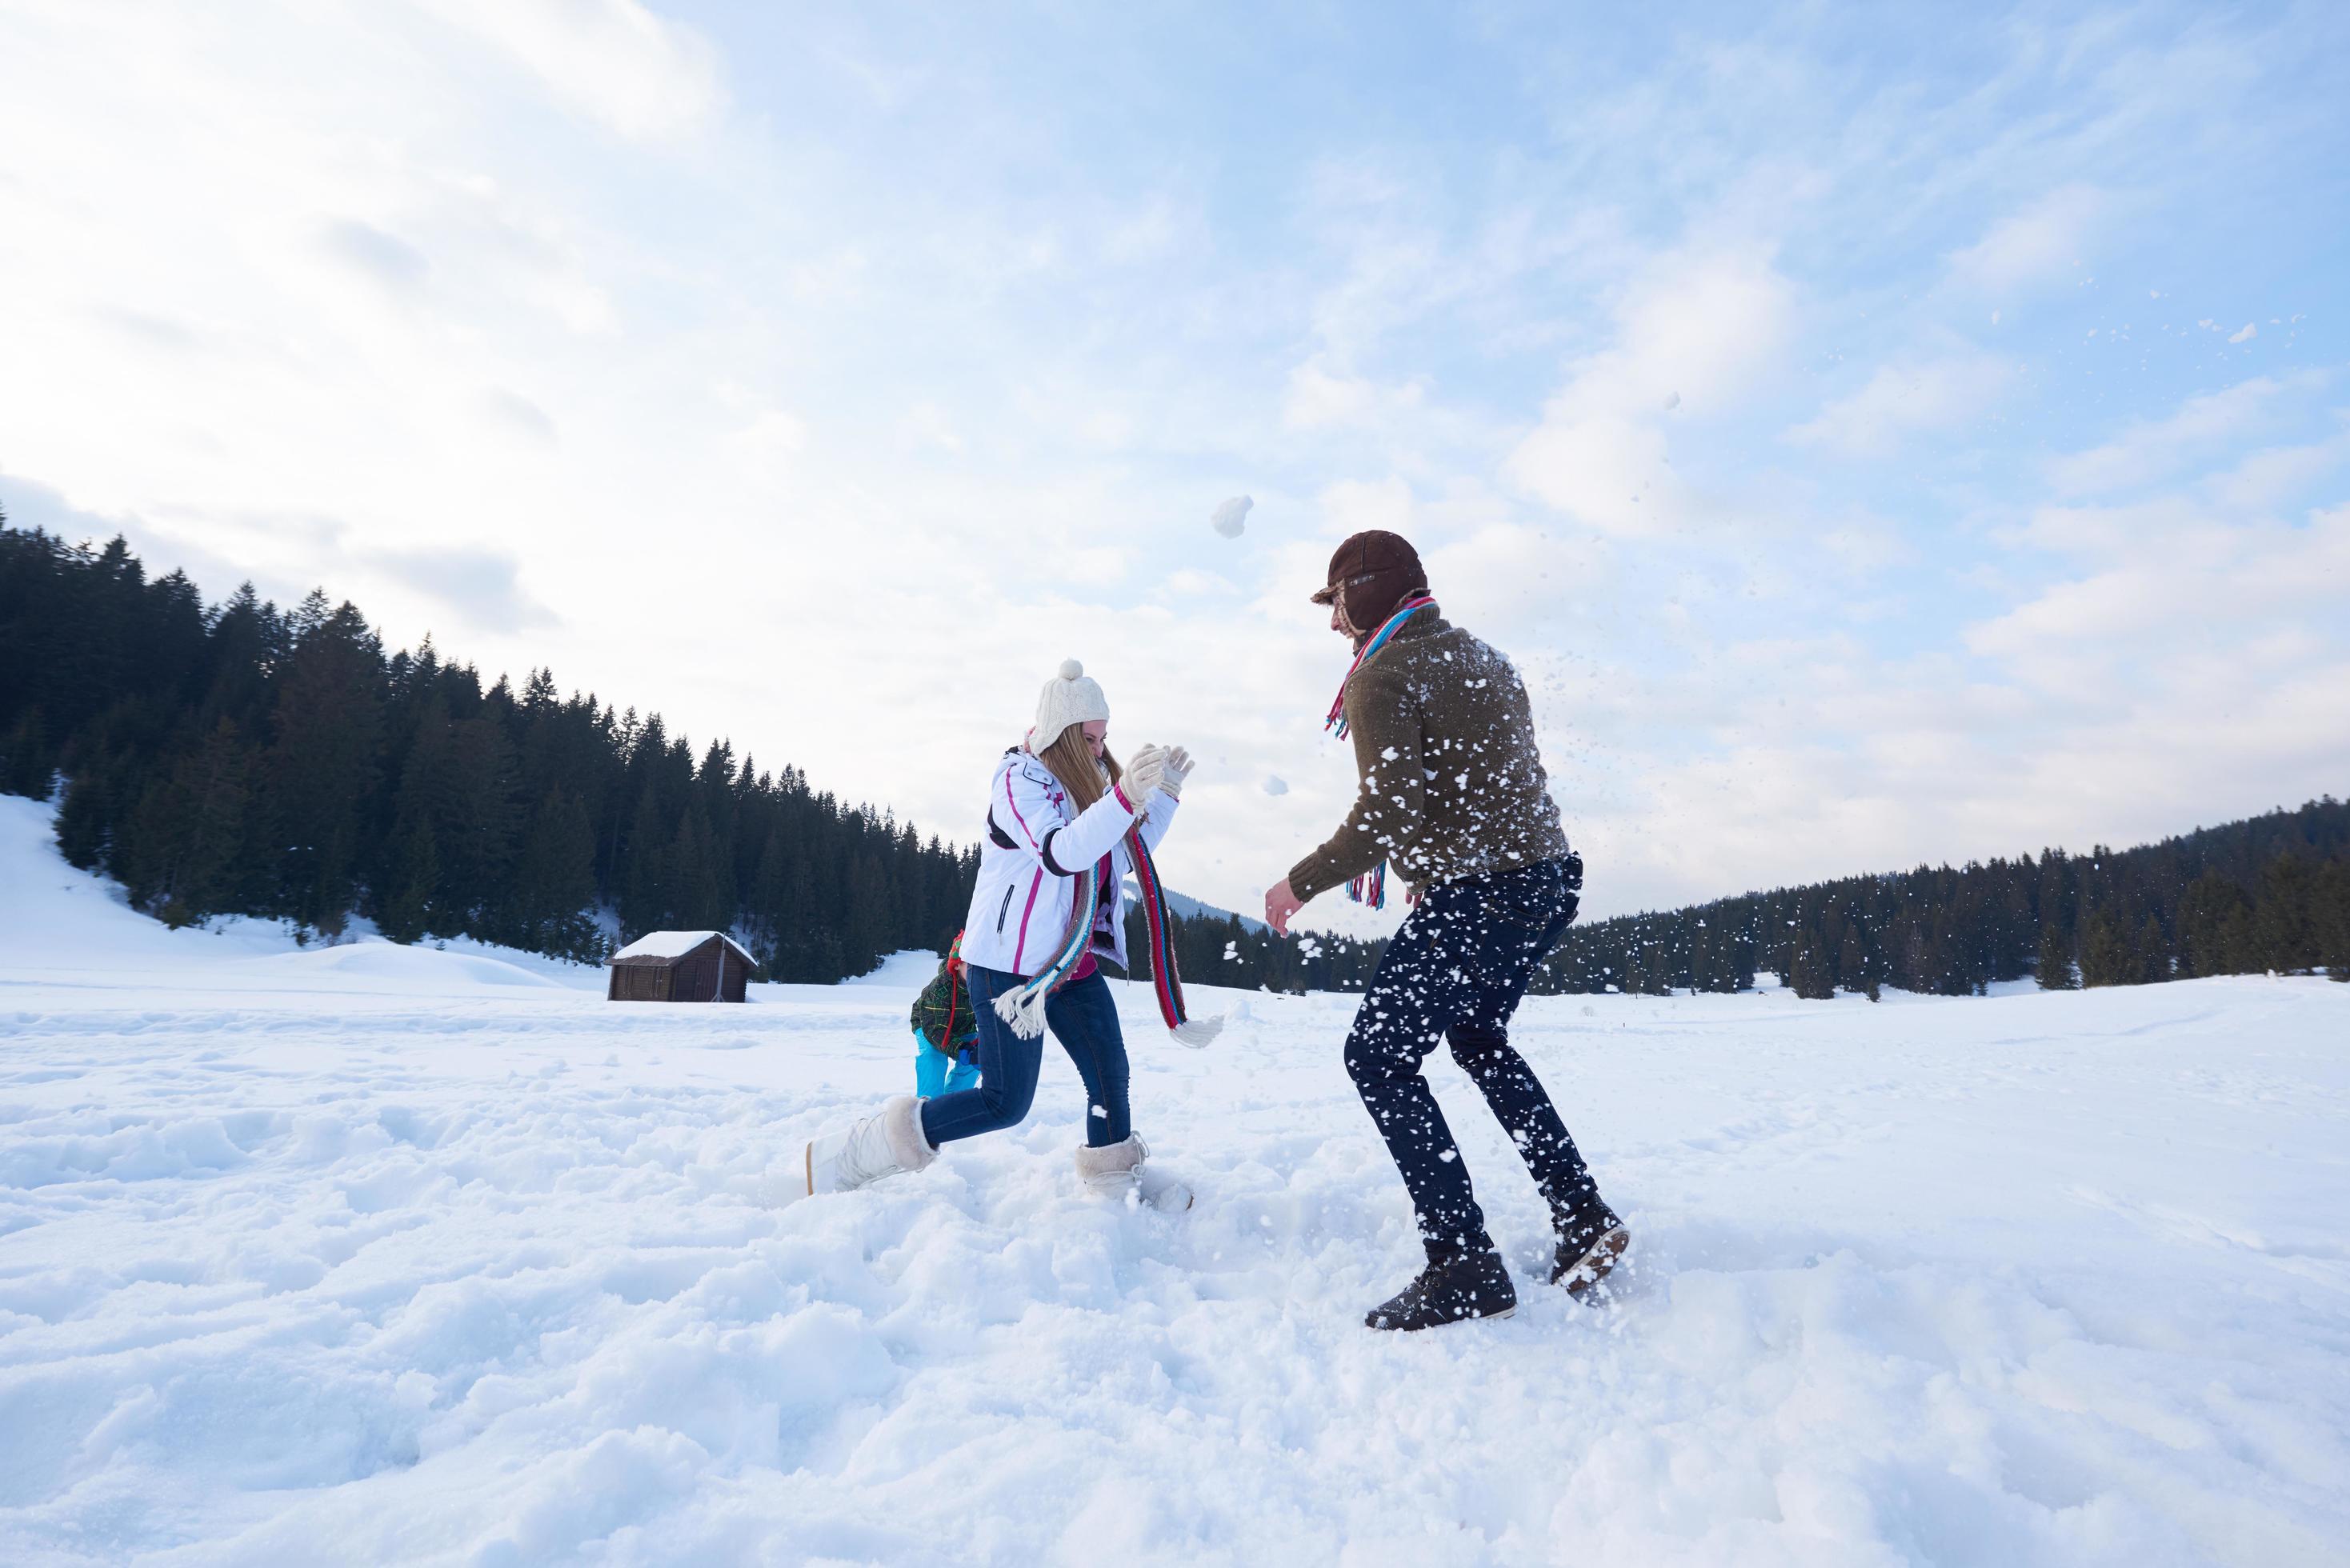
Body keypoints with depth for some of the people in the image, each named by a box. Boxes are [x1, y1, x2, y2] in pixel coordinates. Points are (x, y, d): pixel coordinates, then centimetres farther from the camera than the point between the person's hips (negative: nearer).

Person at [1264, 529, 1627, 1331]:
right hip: (1547, 878, 10)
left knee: (1380, 1056, -1)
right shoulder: (1487, 659, 17)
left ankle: (1465, 1266, -3)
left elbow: (1388, 815, -20)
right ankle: (1584, 1220, 26)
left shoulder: (1383, 678, -11)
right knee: (1478, 1038, 26)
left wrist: (1302, 883, -9)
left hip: (1475, 895, -10)